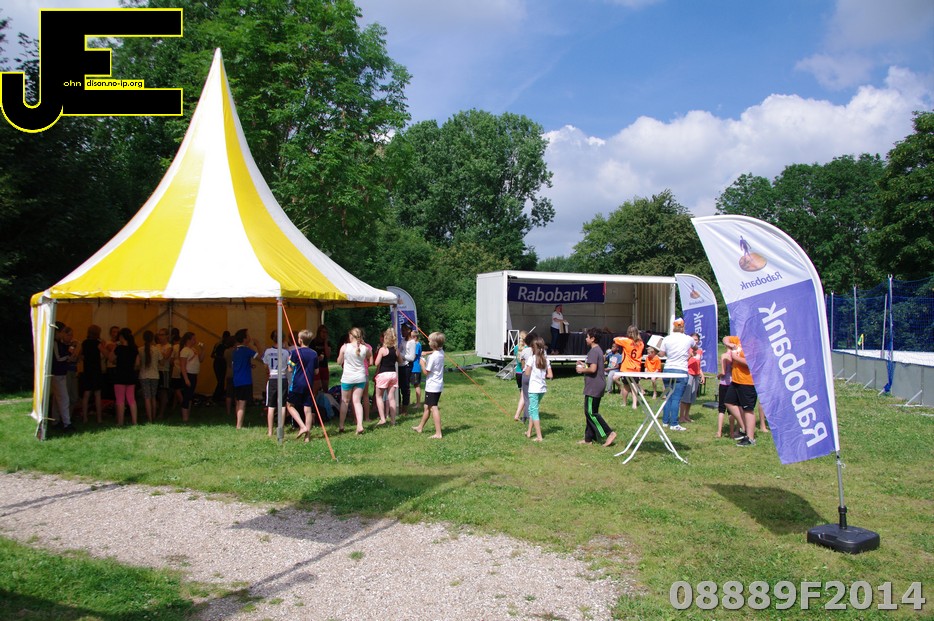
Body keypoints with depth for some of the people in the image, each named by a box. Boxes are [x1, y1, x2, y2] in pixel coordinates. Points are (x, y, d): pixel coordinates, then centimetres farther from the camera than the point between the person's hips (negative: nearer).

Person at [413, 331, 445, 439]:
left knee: (433, 408, -10)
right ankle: (420, 427, 37)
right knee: (427, 407, 22)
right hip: (438, 385, 9)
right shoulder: (441, 352, 5)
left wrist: (422, 363, 0)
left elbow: (426, 372, -15)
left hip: (432, 386, -9)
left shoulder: (432, 356, -21)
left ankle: (438, 433, -13)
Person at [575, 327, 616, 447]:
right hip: (598, 386, 11)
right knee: (590, 412, 14)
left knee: (591, 412, -7)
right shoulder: (598, 350, 16)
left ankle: (609, 433, -9)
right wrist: (584, 364, 16)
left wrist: (582, 370, -10)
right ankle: (588, 438, 18)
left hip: (594, 387, -11)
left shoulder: (593, 351, -16)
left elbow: (593, 369, -25)